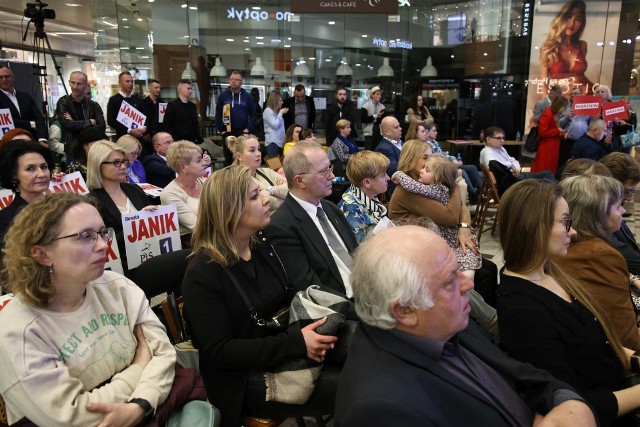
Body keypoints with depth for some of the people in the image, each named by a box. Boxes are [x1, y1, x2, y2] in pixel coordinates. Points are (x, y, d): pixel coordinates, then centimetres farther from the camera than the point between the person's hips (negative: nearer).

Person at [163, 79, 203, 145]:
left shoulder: (192, 106, 15)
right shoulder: (172, 105, -3)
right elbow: (167, 125, -7)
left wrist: (198, 139, 6)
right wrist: (175, 140, -14)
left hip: (192, 142, 6)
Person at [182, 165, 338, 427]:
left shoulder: (262, 246, 4)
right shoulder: (202, 273, -17)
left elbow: (290, 299, 9)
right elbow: (219, 352, -19)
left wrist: (308, 329, -14)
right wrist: (296, 343, -26)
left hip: (286, 354, 7)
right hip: (245, 378, -7)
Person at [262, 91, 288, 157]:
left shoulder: (277, 111, 21)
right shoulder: (268, 111, -5)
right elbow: (275, 125, -13)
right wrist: (281, 113, -5)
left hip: (280, 141, 8)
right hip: (272, 142, -8)